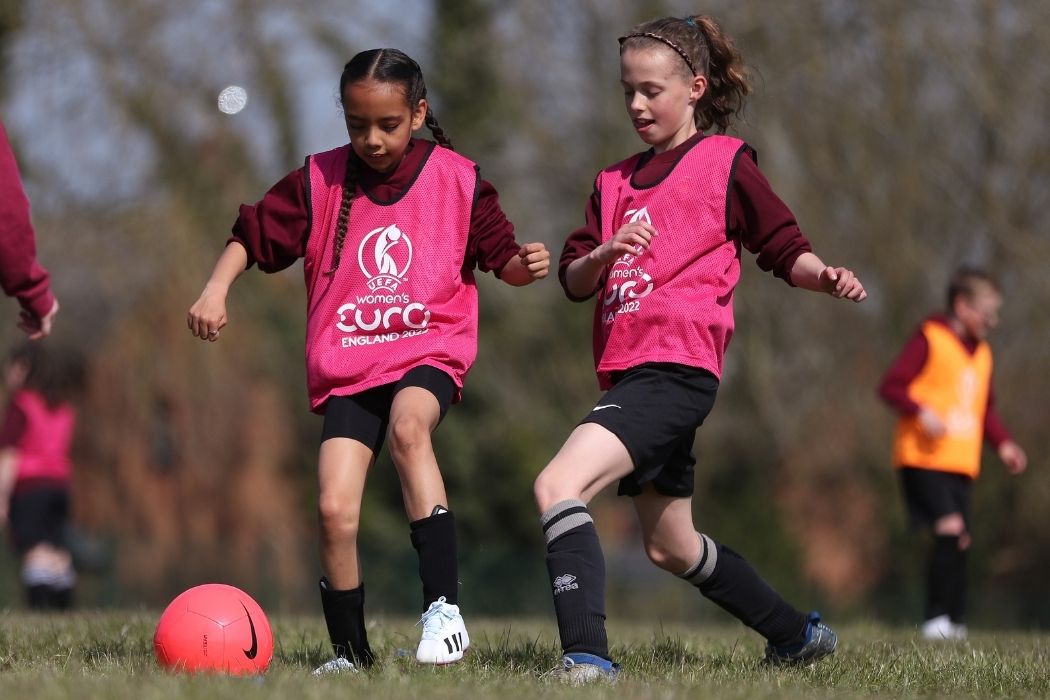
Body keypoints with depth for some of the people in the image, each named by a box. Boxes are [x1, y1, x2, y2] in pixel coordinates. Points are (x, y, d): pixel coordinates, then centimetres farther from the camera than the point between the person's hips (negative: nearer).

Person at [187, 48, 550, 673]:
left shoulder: (459, 180, -1)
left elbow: (499, 257, 7)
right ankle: (350, 655, 10)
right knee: (336, 511, -11)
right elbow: (253, 235, 7)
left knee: (409, 424, -36)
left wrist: (525, 265, -14)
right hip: (347, 368, 2)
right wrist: (217, 289, -9)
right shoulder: (320, 181, 1)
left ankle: (444, 606, -34)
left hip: (430, 352, -2)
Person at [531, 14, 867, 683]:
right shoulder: (615, 180, 21)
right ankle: (798, 635, 37)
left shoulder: (726, 161, 2)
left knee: (558, 485, -26)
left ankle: (586, 658, -34)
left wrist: (826, 275, -17)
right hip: (629, 372, 8)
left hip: (678, 365, -8)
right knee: (672, 547, 19)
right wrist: (605, 254, -8)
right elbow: (573, 281, 14)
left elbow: (785, 248, 4)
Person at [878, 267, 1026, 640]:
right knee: (950, 528, -21)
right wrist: (921, 412, -25)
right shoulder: (929, 340, -6)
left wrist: (1003, 443, 10)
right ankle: (936, 618, -15)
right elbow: (891, 385, -10)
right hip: (924, 458, -8)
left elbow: (986, 410, 26)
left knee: (960, 541, 4)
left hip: (961, 464, 8)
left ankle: (954, 623, 9)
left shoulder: (982, 353, 18)